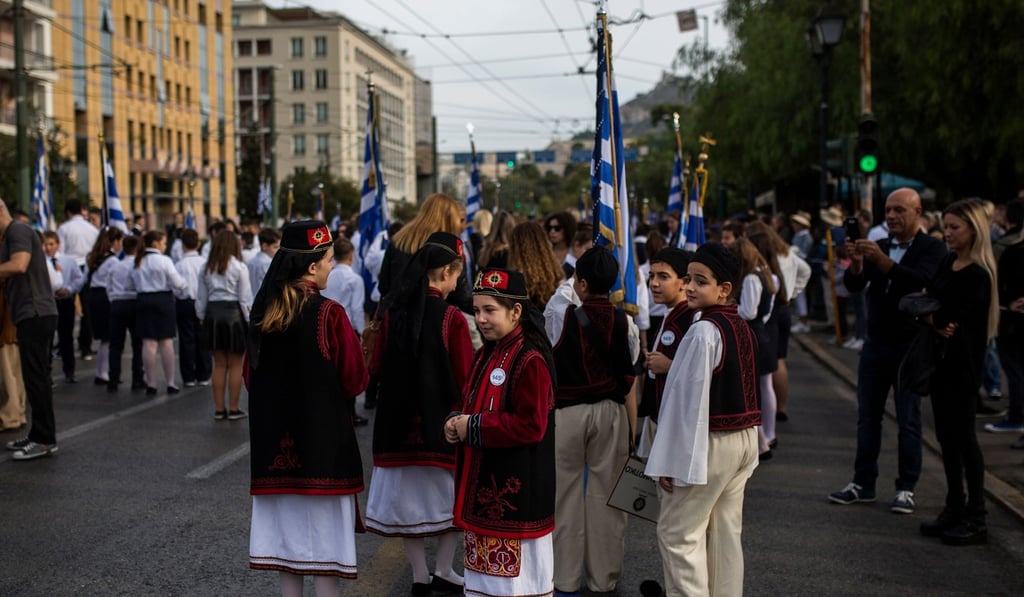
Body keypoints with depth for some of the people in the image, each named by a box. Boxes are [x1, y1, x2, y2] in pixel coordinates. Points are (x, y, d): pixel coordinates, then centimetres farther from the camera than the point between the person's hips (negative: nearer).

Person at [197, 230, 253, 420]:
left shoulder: (207, 268, 7)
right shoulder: (239, 267, -6)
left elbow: (201, 297, 8)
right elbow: (245, 297, -7)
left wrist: (202, 318, 17)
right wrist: (249, 320, -1)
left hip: (212, 313, 4)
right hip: (233, 313, -4)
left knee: (219, 364, 11)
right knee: (235, 365, 4)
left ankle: (219, 409, 13)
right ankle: (234, 409, 6)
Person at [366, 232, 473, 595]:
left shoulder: (394, 312, -3)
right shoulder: (451, 318, -15)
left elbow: (377, 368, 6)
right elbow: (464, 379, -10)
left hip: (398, 418, 4)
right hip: (442, 420, -4)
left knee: (407, 496, 13)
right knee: (450, 495, 14)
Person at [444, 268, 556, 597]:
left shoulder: (530, 360, -18)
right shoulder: (486, 354, 11)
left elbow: (530, 426, -23)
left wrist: (472, 427, -18)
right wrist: (456, 422, -2)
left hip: (517, 491, -9)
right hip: (482, 485, 9)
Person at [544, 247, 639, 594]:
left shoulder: (560, 315, -12)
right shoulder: (625, 324, -4)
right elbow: (629, 380, 4)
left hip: (567, 413, -2)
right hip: (611, 412, 3)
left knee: (566, 493, 6)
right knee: (605, 493, 8)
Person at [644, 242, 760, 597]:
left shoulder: (703, 331, -19)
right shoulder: (743, 328, 8)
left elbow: (689, 399, -20)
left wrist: (671, 461, -16)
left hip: (708, 443, -9)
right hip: (743, 440, 9)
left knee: (678, 534, -1)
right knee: (726, 533, 13)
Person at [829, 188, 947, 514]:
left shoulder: (932, 248, -6)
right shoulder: (878, 247, 9)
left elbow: (920, 280, -24)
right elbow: (853, 284, -2)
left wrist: (881, 259, -36)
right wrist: (856, 263, -23)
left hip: (910, 345, -5)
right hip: (876, 343, 5)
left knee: (908, 420, 1)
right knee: (867, 417, 9)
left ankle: (906, 489, 9)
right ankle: (863, 483, 17)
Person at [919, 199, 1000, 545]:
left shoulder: (978, 274, -15)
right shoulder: (948, 263, 10)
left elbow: (954, 321, -21)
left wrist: (931, 317, -7)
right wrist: (938, 322, -12)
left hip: (962, 364, -8)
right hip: (942, 360, 8)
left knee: (963, 436, -3)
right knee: (947, 436, 12)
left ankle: (976, 520, 5)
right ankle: (954, 509, 23)